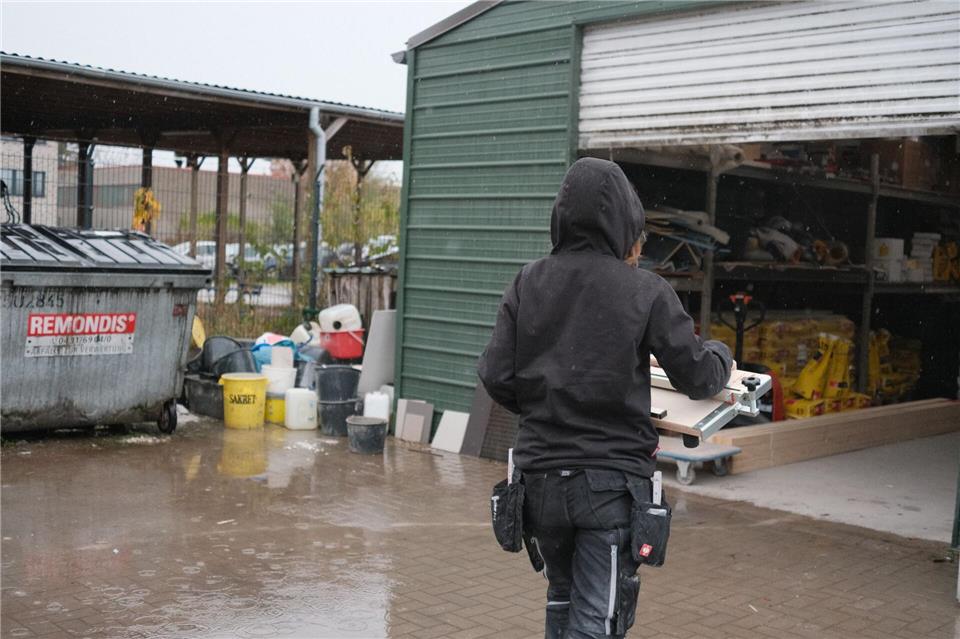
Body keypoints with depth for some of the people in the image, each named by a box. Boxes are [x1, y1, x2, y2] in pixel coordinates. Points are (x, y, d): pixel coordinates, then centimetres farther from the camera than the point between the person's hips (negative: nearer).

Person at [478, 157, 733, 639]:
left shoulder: (528, 282, -1)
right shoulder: (645, 290, -9)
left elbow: (495, 375, -3)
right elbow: (697, 377, -4)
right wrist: (721, 356, 19)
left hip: (541, 474, 4)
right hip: (611, 481, -3)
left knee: (561, 596, 25)